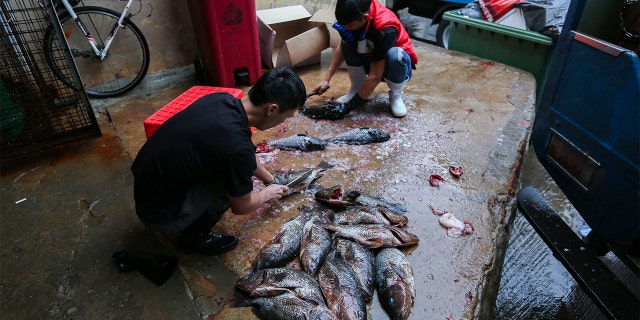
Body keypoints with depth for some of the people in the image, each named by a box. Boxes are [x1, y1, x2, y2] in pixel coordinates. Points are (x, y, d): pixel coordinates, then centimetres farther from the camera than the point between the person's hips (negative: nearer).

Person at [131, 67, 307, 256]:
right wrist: (268, 194, 9)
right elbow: (241, 207, -11)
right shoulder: (237, 147, -32)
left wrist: (269, 178, 25)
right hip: (159, 214, -8)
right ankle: (194, 238, 5)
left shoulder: (221, 98, -8)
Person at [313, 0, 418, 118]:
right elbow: (341, 47, -5)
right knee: (347, 43, -19)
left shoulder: (385, 28, -35)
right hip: (372, 61, 5)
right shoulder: (356, 14, -18)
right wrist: (326, 79, -10)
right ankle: (356, 89, -3)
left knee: (395, 55, -38)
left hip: (397, 64, -5)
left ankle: (396, 96, -9)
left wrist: (351, 105, -27)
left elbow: (375, 76, -33)